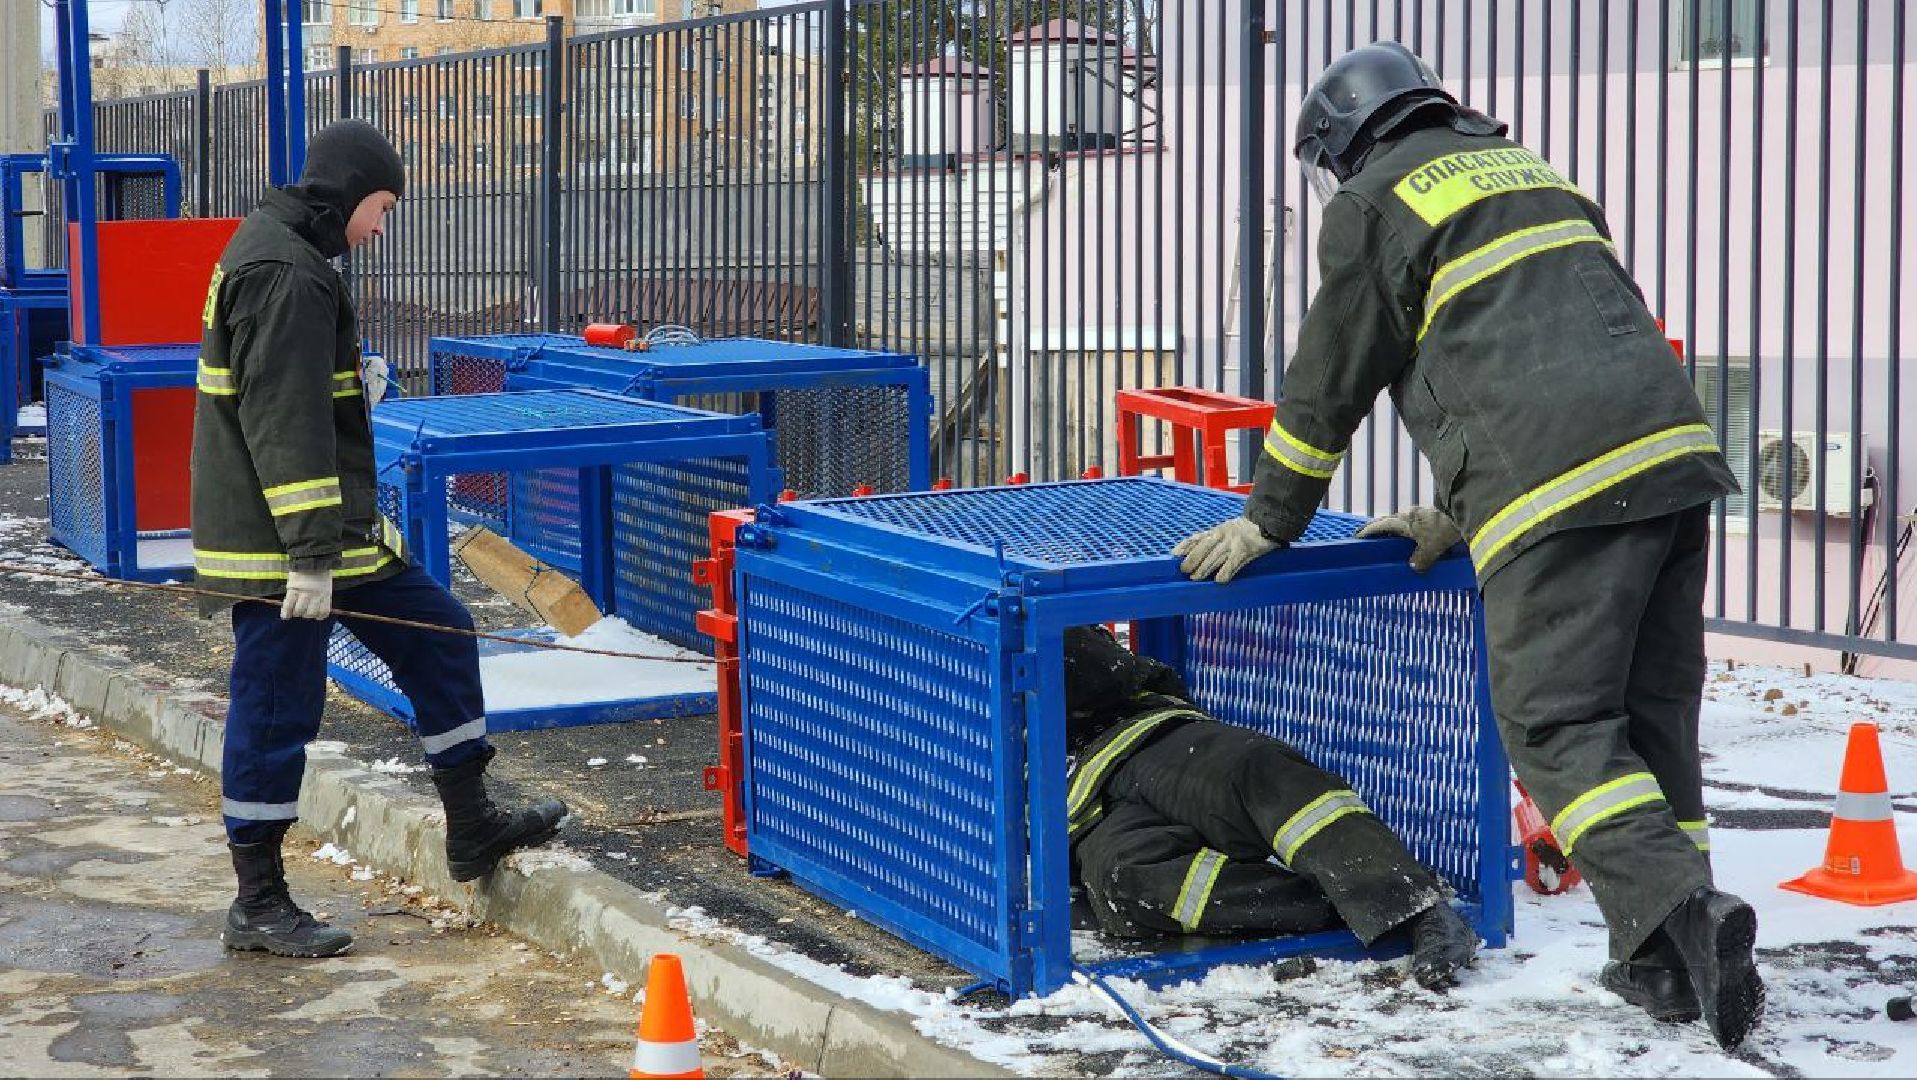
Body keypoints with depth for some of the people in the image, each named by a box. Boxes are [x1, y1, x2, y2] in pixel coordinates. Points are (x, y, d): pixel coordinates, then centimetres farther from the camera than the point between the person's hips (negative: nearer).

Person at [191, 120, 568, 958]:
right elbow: (285, 424, -25)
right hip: (281, 541, -11)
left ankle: (471, 828, 25)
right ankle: (258, 905, 8)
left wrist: (358, 522, 27)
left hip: (330, 531, 11)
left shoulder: (278, 253, 16)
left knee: (437, 636, 15)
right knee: (276, 710, -2)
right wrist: (310, 552, -26)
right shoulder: (286, 275, -18)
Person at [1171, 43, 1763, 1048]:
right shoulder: (1527, 168, 31)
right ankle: (1670, 959, 10)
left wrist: (1267, 522, 23)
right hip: (1675, 447, 7)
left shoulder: (1374, 203, 8)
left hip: (1558, 490, -7)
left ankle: (1676, 913, -20)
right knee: (1652, 713, 11)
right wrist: (1455, 515, 39)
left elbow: (1328, 387, 11)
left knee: (1556, 723, -4)